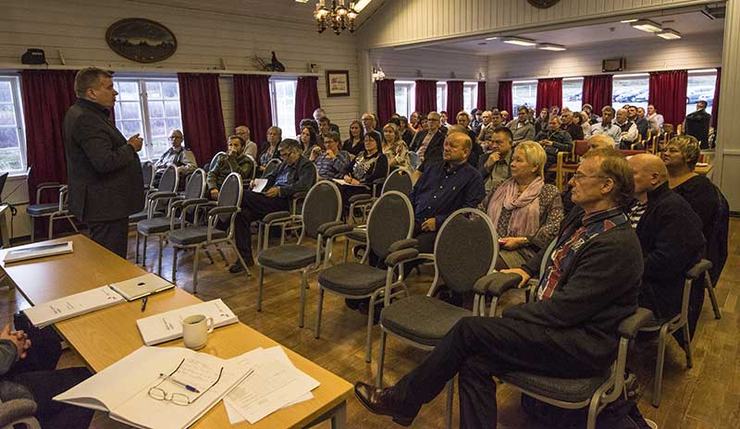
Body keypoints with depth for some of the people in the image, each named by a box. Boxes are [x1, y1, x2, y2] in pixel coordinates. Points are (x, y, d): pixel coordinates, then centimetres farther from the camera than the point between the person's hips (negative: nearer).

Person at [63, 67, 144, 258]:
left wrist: (126, 145, 10)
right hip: (106, 206, -11)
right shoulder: (86, 120, -19)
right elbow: (105, 162, -28)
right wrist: (131, 148, -12)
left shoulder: (85, 114, 15)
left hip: (103, 204, 11)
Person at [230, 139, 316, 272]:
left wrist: (280, 190, -22)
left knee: (243, 195, -24)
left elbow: (303, 186, -16)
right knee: (243, 214, -15)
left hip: (284, 202, -8)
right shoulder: (285, 164, 28)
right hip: (272, 199, 8)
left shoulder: (306, 165, 1)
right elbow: (271, 177, 35)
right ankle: (245, 257, -11)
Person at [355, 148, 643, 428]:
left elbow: (567, 308, -23)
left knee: (469, 329, -17)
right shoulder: (582, 220, 10)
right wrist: (529, 268, 19)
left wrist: (509, 316, -12)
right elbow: (556, 250, 35)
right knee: (475, 362, -13)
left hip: (584, 348, -8)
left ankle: (401, 400, 0)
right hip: (554, 323, 8)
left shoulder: (616, 243, -19)